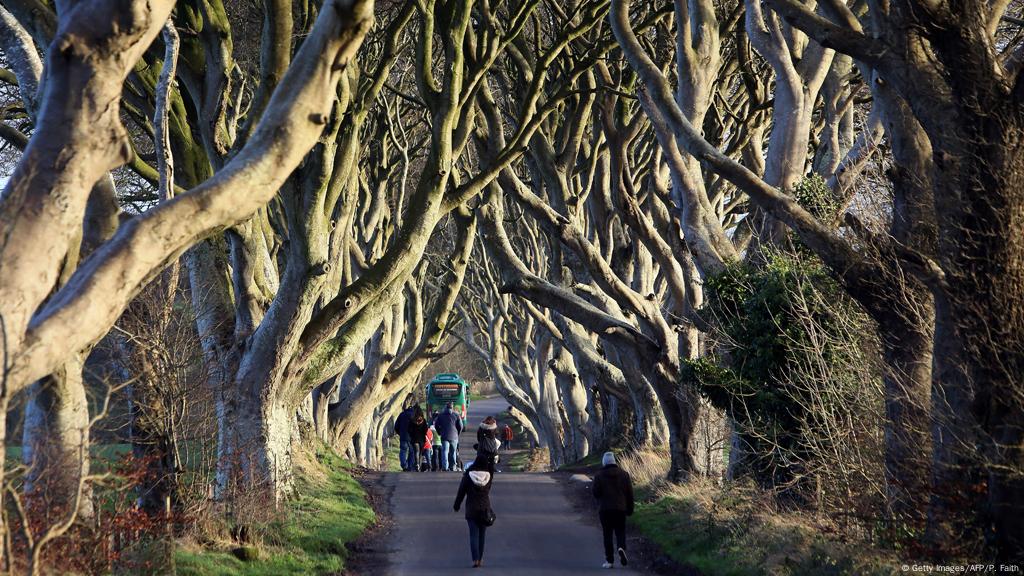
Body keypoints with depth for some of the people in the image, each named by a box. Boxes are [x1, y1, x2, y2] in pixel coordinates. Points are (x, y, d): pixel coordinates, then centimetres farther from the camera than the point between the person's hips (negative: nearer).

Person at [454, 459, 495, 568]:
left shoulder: (468, 476, -11)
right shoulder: (489, 476, -6)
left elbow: (461, 492, -5)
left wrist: (457, 505, 7)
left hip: (471, 510, -2)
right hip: (485, 509, 2)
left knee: (474, 534, -1)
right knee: (482, 534, 12)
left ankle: (475, 559, -11)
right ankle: (480, 558, 17)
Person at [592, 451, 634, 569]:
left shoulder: (599, 475, -4)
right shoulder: (624, 474, 2)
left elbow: (596, 493, -7)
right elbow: (629, 493, 2)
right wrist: (630, 508, 10)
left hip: (605, 509, -1)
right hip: (620, 508, 1)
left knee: (607, 534, 5)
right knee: (620, 531, 10)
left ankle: (609, 560, 3)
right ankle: (621, 548, -20)